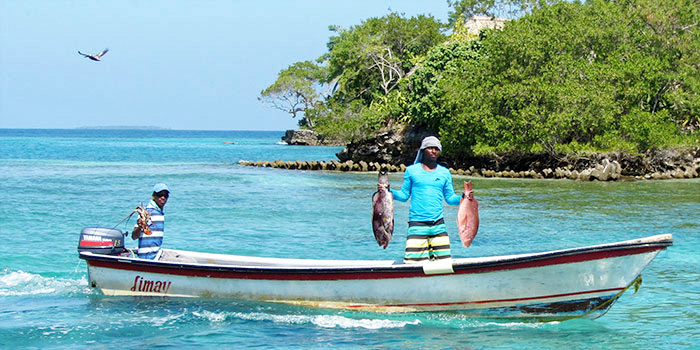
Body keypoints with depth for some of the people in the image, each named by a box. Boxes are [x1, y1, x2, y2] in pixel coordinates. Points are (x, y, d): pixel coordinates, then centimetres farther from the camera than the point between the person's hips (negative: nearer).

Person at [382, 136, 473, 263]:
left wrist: (464, 197, -6)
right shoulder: (411, 170, 5)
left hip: (438, 224, 3)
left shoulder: (444, 173, 11)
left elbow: (450, 198, 12)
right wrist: (389, 191, -9)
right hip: (417, 224, -3)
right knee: (413, 262, -10)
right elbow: (404, 195, 8)